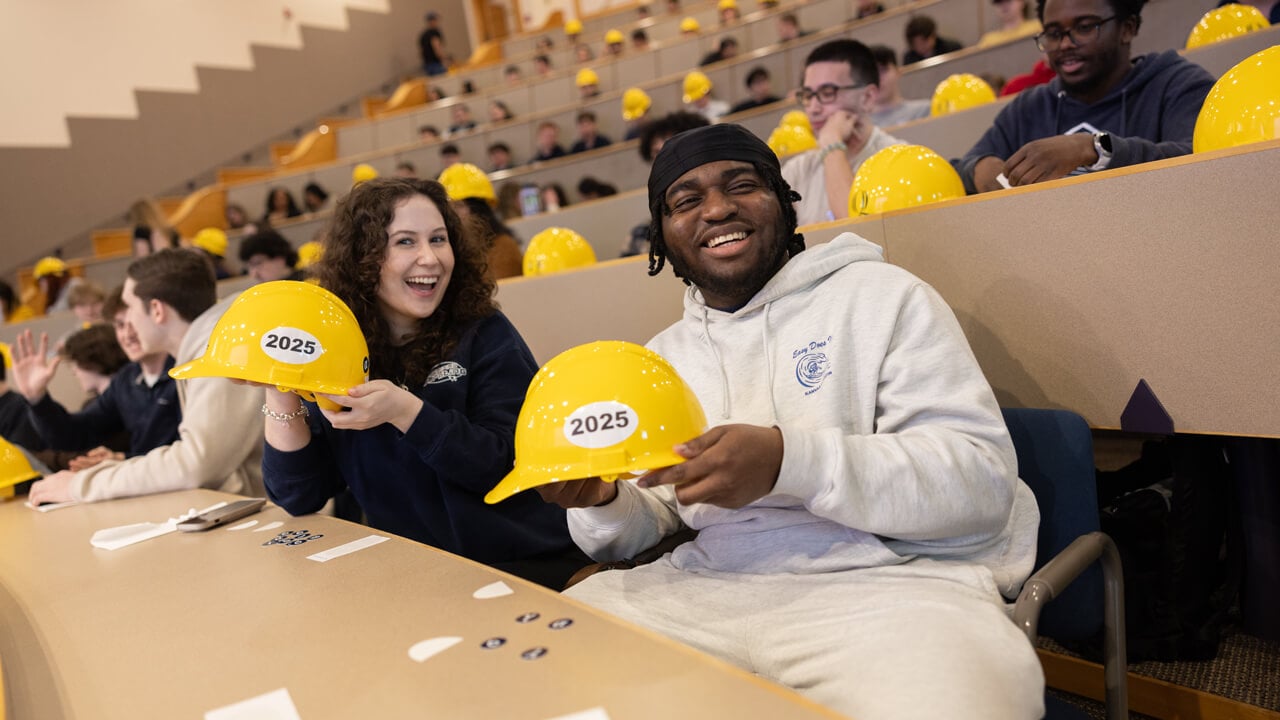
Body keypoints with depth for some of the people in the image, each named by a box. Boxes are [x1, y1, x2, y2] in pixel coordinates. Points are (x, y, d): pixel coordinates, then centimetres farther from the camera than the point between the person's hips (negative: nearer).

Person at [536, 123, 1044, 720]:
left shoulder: (882, 295, 2)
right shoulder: (662, 356, 18)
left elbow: (984, 477, -9)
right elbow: (642, 526, 18)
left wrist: (788, 459, -22)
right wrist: (603, 501, -7)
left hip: (890, 579, -4)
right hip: (709, 584, 5)